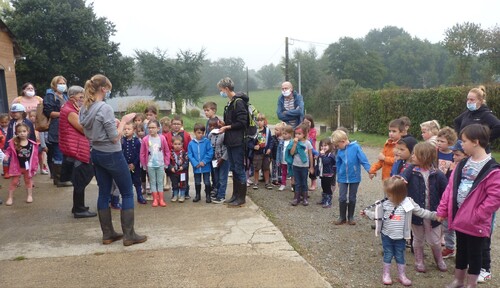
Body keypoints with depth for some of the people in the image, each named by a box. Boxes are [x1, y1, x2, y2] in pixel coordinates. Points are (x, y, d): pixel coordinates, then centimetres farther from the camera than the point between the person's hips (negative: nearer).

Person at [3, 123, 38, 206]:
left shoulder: (32, 144, -10)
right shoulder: (13, 143, -12)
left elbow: (35, 156, -5)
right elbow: (8, 151, 1)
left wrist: (35, 167, -4)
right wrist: (6, 156, -20)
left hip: (28, 166, 1)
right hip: (16, 166, -1)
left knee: (28, 181, 17)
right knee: (14, 182, 8)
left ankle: (30, 195, 29)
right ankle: (10, 197, 18)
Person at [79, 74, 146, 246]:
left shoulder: (84, 109, 5)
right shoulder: (105, 108, -21)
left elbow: (89, 135, 13)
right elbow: (115, 138, -19)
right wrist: (124, 121, -7)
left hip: (96, 154, 8)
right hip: (112, 155, -8)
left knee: (104, 194, 13)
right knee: (127, 193, 4)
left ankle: (107, 234, 20)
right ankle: (129, 235, 7)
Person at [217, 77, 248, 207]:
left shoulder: (238, 102, -14)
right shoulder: (230, 103, 14)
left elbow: (242, 123, -19)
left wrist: (227, 127, -14)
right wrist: (224, 124, 5)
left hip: (237, 141, -9)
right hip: (230, 141, 9)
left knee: (239, 169, -2)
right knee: (233, 168, 14)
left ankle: (241, 198, 7)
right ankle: (235, 195, 24)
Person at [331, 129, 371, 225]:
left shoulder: (355, 147, -14)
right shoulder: (339, 151, 0)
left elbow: (363, 159, -17)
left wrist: (369, 170, -28)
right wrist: (338, 179, 15)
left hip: (354, 177, -3)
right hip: (343, 178, 3)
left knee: (352, 198, 10)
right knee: (342, 198, 3)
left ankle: (351, 217, 25)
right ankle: (342, 217, 17)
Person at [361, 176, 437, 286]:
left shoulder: (408, 203, -12)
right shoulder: (384, 203, -9)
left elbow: (421, 212, -5)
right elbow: (377, 215, 4)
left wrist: (434, 215, -9)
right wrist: (367, 213, 2)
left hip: (400, 237, 0)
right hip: (387, 235, 1)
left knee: (400, 256, 12)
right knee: (388, 255, 12)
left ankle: (402, 275, 29)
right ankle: (386, 274, 27)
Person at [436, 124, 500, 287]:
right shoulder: (463, 164, 6)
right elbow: (451, 188, 7)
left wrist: (476, 215, -19)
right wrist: (443, 210, 5)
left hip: (476, 223, -6)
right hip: (459, 218, 7)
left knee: (474, 254, 11)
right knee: (461, 251, 21)